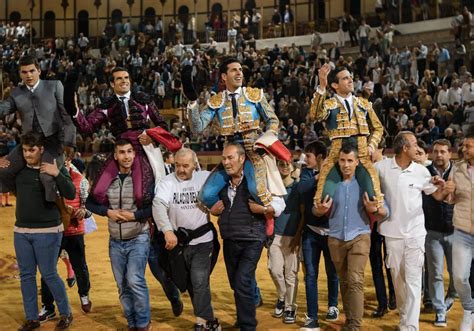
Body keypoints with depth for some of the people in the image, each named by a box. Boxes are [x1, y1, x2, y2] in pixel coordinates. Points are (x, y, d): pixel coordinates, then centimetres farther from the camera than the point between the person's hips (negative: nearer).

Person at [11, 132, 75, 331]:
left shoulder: (55, 169, -10)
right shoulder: (19, 168, 4)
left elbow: (71, 194, -18)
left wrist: (57, 175, -32)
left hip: (47, 231, -5)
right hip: (21, 230, 5)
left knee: (49, 274, 0)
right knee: (26, 275, 10)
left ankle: (66, 314, 18)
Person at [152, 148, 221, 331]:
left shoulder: (206, 178, -5)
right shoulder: (167, 182, -9)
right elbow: (158, 205, -25)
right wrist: (167, 230, -39)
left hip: (202, 240, -2)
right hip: (178, 240, 2)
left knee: (199, 281, -12)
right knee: (189, 283, 13)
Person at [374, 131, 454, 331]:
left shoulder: (421, 171, -3)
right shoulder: (382, 167, -7)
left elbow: (437, 195, 5)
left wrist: (446, 190, -17)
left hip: (415, 232, 0)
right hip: (392, 232, 0)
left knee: (413, 280, -4)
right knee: (397, 277, 13)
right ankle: (404, 315, 33)